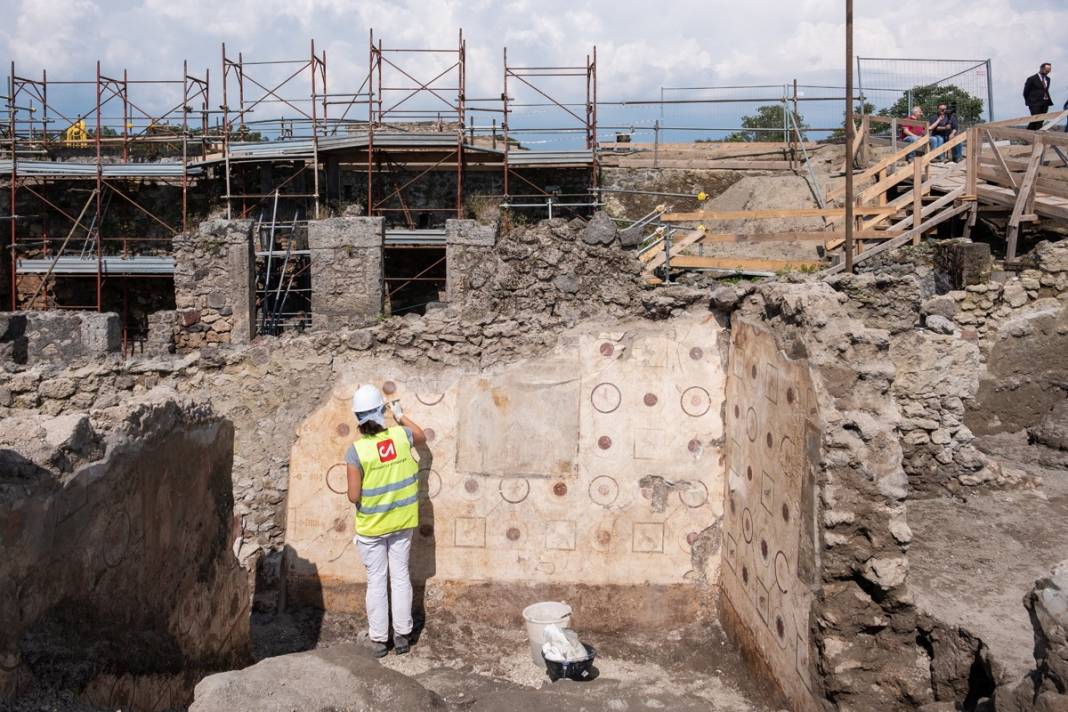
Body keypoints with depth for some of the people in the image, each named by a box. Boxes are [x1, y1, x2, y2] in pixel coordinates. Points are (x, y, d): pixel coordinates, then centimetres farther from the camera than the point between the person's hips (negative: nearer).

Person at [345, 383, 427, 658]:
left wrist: (355, 493, 4)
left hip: (371, 527, -3)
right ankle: (402, 635, 23)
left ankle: (378, 639, 20)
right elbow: (422, 437, 13)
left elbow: (353, 496, -19)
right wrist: (401, 417, 24)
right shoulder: (401, 437, -12)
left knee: (376, 581, 10)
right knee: (401, 576, 14)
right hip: (402, 522, 3)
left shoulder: (356, 451, -21)